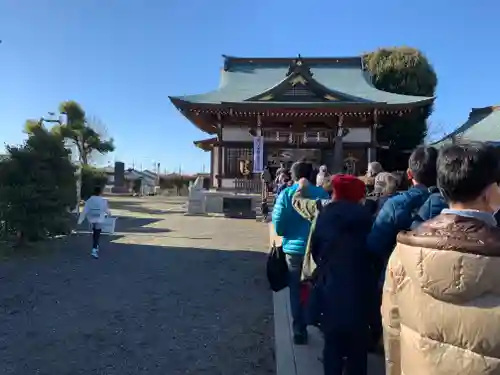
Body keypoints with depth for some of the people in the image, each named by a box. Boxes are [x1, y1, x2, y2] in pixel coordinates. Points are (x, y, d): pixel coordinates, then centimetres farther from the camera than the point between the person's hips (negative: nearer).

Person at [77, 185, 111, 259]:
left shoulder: (89, 200, -5)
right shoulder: (104, 201, -9)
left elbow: (84, 211, -7)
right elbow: (107, 210, 5)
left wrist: (80, 221, -3)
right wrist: (109, 214, 28)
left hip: (91, 220, 3)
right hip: (99, 220, -3)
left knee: (95, 233, 23)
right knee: (97, 235, -1)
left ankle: (96, 246, 35)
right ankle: (94, 250, -13)